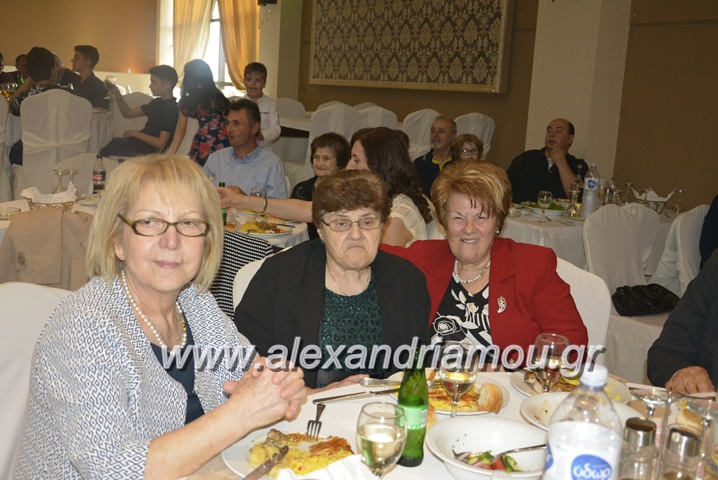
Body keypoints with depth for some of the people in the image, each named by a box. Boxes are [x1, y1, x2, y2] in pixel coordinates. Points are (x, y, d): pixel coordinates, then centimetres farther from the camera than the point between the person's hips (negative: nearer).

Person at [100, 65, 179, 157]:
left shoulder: (171, 109, -19)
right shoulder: (157, 102, 10)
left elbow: (160, 143, -25)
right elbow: (128, 113, 16)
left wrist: (135, 133, -15)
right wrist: (118, 97, -2)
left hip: (149, 152, -8)